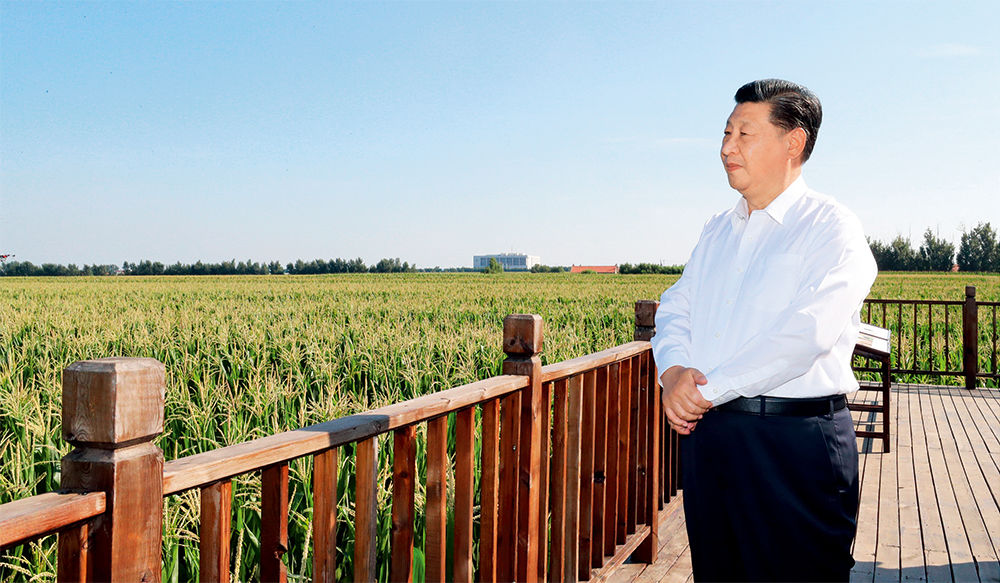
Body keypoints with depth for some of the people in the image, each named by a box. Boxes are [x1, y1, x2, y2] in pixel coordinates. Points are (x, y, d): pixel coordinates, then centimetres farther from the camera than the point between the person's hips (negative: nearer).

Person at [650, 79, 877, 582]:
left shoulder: (832, 228, -8)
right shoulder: (717, 230, 15)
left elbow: (806, 333, -20)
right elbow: (675, 306, 15)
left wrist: (707, 389, -17)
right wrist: (674, 369, -8)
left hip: (798, 442, -6)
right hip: (706, 430, 6)